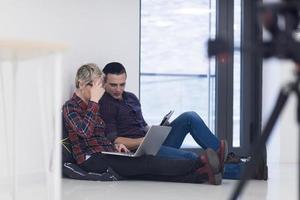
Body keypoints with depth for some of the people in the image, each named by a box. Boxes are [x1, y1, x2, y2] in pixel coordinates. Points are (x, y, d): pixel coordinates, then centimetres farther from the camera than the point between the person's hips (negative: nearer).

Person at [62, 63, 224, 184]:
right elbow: (85, 131, -21)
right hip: (92, 160, -8)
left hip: (107, 154, 8)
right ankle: (200, 164, -40)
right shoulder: (70, 107, -2)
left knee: (149, 171, -17)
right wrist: (94, 101, -14)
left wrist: (115, 144, 7)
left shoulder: (91, 106, 24)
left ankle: (202, 175, -38)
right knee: (146, 163, -25)